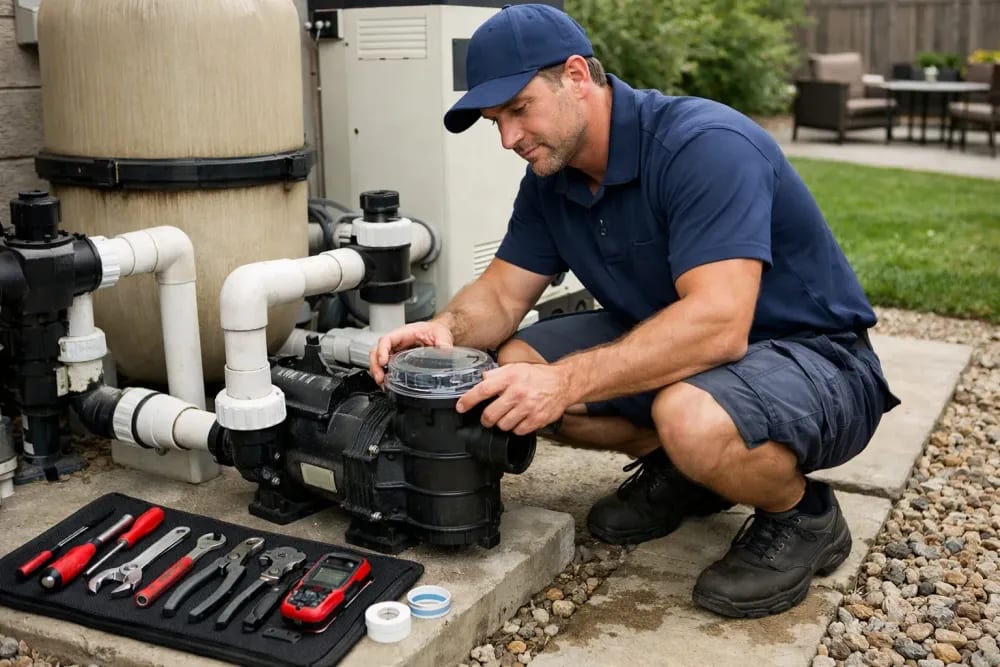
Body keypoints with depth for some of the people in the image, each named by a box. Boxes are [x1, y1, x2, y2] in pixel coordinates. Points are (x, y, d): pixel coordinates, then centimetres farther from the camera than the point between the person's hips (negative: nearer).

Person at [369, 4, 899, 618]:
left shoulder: (705, 145, -27)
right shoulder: (550, 181, 0)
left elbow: (717, 325, -37)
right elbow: (502, 292, 2)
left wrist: (566, 381, -40)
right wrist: (446, 328, -21)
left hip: (814, 355, -8)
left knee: (691, 417, -39)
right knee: (516, 366, -6)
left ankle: (803, 516, -6)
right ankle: (676, 468, 11)